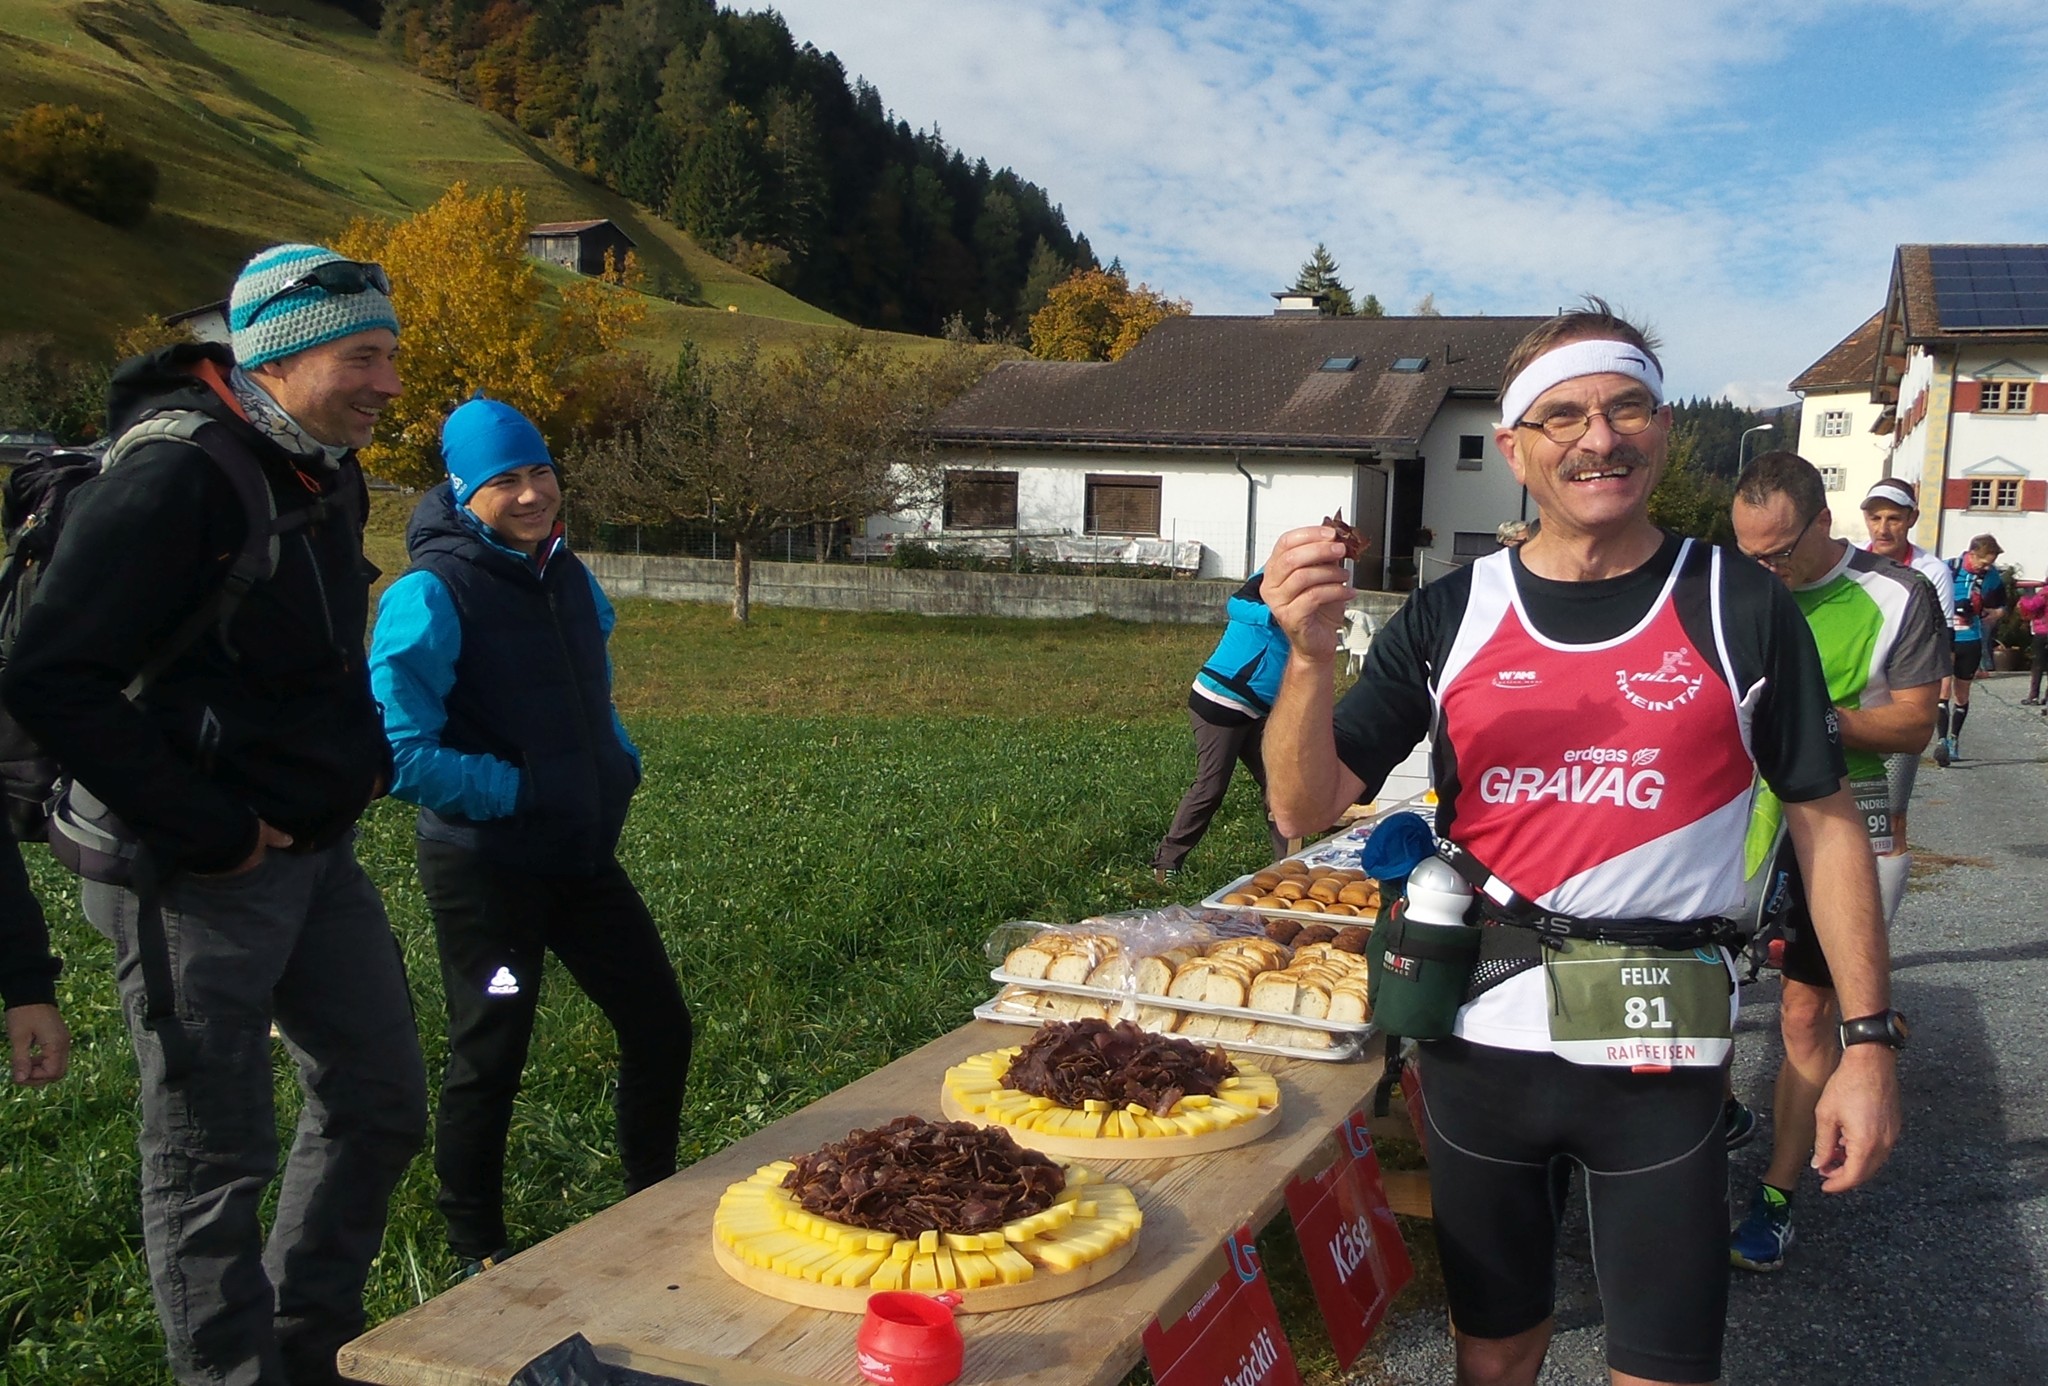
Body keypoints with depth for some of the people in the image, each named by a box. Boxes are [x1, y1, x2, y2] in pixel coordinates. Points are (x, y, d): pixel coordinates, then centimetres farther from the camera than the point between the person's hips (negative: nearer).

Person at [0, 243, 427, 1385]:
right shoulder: (174, 480, -19)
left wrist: (364, 759, 9)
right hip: (197, 878, -9)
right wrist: (211, 831, -20)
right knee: (214, 1161, 5)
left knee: (381, 1106, 16)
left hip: (319, 853, 9)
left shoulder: (328, 475, 8)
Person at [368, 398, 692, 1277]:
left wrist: (620, 766, 6)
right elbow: (402, 753, -21)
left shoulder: (568, 577, 7)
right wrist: (517, 791, -17)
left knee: (660, 1029, 13)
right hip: (484, 866, -7)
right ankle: (480, 1256, 28)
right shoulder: (432, 595, -16)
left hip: (583, 856, 7)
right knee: (488, 1063, 7)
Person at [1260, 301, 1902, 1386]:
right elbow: (1304, 808, -6)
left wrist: (1869, 1039, -2)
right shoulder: (1450, 617, -2)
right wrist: (1308, 655, -23)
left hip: (1658, 1047, -1)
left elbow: (1823, 820, 2)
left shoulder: (1739, 608, -4)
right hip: (1478, 1037, 2)